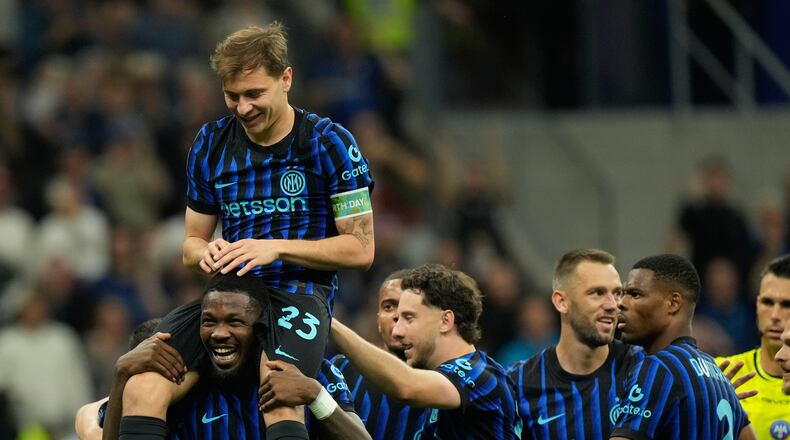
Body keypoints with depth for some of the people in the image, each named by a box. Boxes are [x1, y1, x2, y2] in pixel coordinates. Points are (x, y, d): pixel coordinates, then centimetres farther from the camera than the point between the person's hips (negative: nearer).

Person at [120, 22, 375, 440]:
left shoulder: (328, 142, -1)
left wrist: (277, 248, -12)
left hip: (300, 293, -4)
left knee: (280, 403, -36)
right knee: (141, 388, -23)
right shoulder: (211, 143, 12)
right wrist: (207, 252, -4)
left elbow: (361, 249, -1)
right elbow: (192, 242, 22)